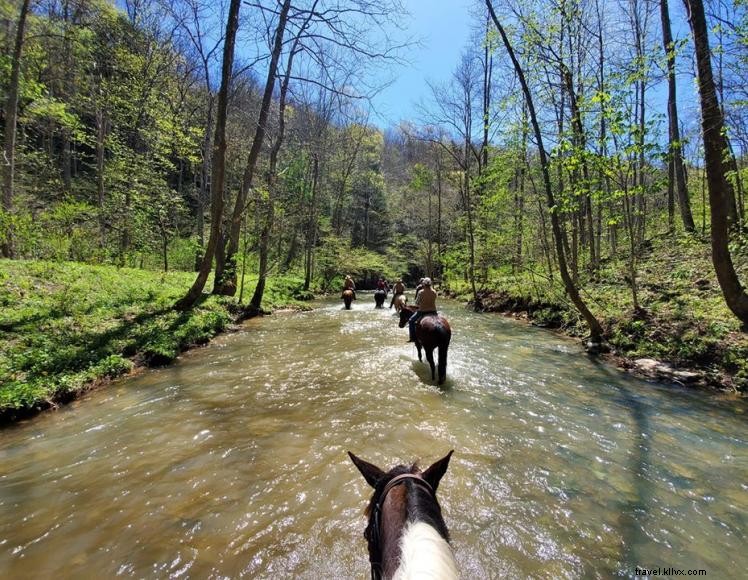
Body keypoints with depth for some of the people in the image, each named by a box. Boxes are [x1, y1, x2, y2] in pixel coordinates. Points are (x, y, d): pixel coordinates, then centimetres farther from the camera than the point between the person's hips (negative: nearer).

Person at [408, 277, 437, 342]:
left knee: (411, 321, 16)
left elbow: (417, 303, -5)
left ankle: (413, 338, 9)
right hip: (433, 312, 4)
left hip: (422, 311, -4)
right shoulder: (434, 292, -3)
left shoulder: (421, 292, -14)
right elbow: (434, 302, 11)